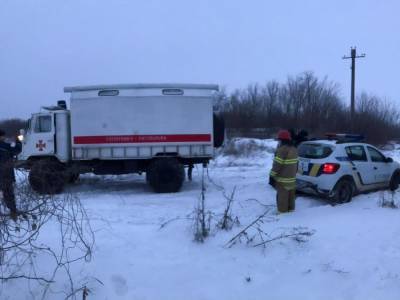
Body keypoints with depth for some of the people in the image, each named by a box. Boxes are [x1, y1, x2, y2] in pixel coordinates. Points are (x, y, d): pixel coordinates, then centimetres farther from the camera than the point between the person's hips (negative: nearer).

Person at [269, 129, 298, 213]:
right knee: (290, 197, 20)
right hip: (292, 178, 9)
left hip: (283, 180, -9)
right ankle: (290, 210, 32)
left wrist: (272, 176, -13)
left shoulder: (282, 149, -20)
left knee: (282, 198, 0)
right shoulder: (294, 149, 9)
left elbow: (277, 165, -21)